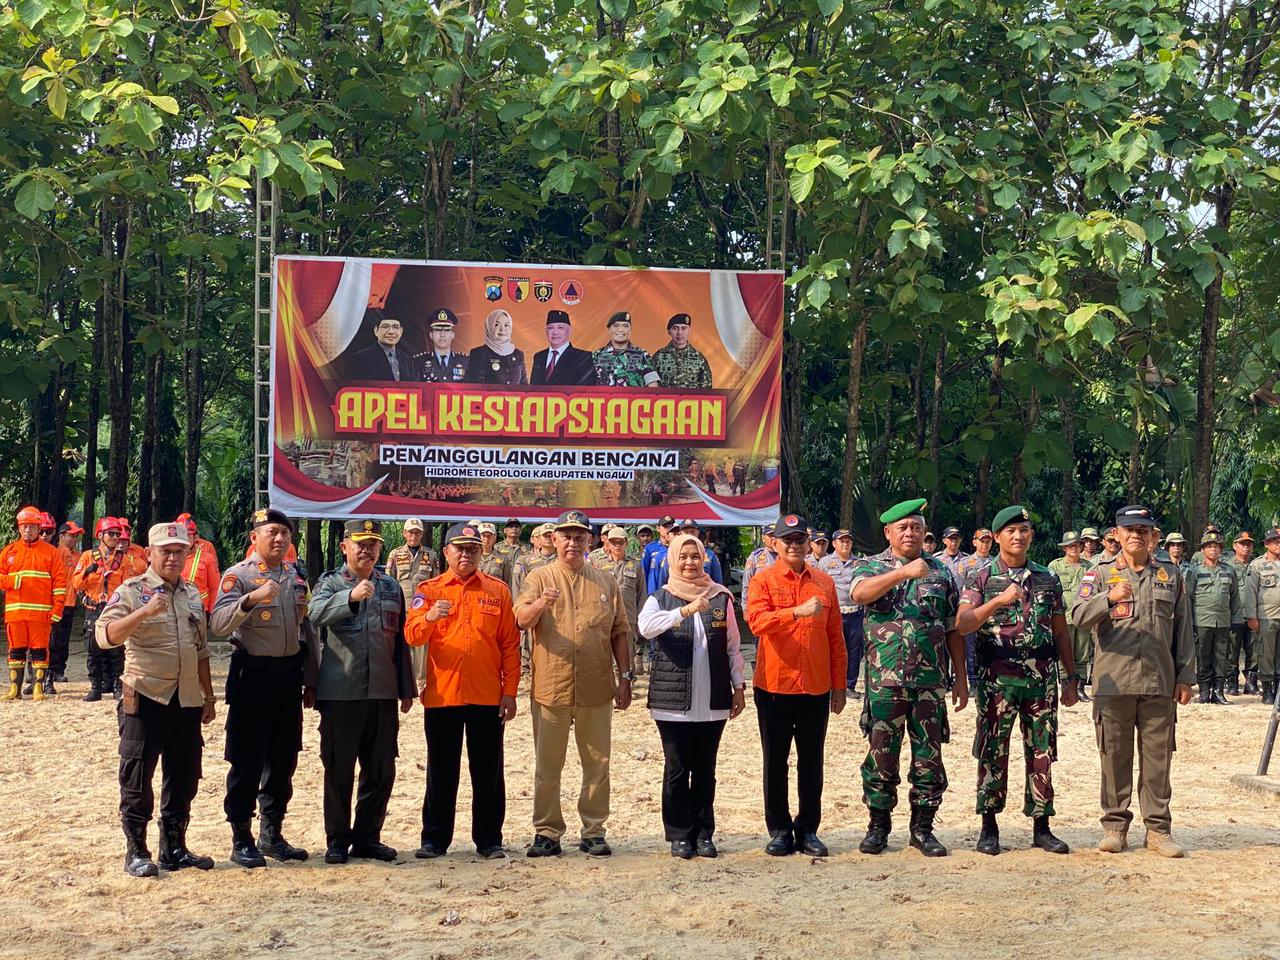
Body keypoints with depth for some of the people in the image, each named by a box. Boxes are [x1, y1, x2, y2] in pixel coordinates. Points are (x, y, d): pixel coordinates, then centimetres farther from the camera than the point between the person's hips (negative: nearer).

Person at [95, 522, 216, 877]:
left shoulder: (192, 595, 14)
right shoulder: (131, 592, -5)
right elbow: (105, 635, -21)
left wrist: (208, 697, 17)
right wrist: (144, 612, -33)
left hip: (187, 701, 6)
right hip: (145, 700, -6)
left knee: (184, 780, 10)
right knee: (137, 780, -1)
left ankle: (174, 848, 20)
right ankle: (136, 852, 6)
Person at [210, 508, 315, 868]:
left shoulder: (296, 576, 12)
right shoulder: (238, 575, -7)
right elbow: (219, 624, -21)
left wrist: (310, 677, 14)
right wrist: (250, 599, -37)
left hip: (289, 673, 6)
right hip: (253, 674, -6)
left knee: (283, 759, 11)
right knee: (247, 761, -3)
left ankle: (272, 835, 21)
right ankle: (241, 840, 4)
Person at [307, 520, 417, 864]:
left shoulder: (391, 587, 13)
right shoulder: (330, 584, 1)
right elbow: (316, 614, -21)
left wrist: (406, 689, 15)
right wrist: (352, 596, -37)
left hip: (382, 693, 4)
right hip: (340, 692, -4)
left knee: (382, 770, 7)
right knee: (339, 770, 3)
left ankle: (367, 837, 19)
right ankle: (337, 840, 13)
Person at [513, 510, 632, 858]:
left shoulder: (605, 582, 10)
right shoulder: (539, 578, 2)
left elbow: (620, 632, 12)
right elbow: (521, 620, -13)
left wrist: (625, 676, 5)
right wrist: (540, 603, -34)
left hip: (596, 689, 2)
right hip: (550, 686, -2)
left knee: (597, 763, 7)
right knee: (547, 765, 4)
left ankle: (593, 831, 16)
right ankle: (547, 833, 11)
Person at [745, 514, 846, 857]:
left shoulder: (824, 582, 8)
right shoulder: (763, 581, -1)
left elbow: (835, 637, 10)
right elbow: (756, 621, -19)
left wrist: (839, 685, 8)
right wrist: (798, 611, -31)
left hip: (816, 688, 2)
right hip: (774, 687, -2)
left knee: (811, 763, 7)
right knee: (775, 762, 5)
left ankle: (808, 830, 16)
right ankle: (779, 830, 13)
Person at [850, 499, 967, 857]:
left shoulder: (940, 572, 12)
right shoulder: (872, 567, 6)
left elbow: (954, 629, 12)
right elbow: (860, 593, -19)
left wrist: (961, 679, 8)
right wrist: (904, 572, -28)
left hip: (931, 681, 2)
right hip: (884, 680, -2)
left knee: (929, 757, 4)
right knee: (881, 755, 2)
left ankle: (923, 828, 13)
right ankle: (878, 826, 13)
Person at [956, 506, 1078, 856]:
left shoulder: (1048, 580, 11)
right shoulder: (980, 579, 2)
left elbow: (1060, 632, 14)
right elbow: (962, 624, -12)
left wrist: (1071, 678, 9)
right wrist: (999, 601, -24)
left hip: (1042, 679, 3)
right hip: (997, 679, -2)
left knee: (1042, 753, 5)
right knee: (992, 752, 0)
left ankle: (1041, 827, 13)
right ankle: (989, 827, 9)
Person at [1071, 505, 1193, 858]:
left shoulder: (1170, 576, 12)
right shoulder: (1100, 573, 5)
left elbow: (1183, 630, 13)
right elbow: (1079, 616, -9)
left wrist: (1185, 676, 8)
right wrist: (1109, 597, -26)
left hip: (1160, 683, 2)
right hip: (1113, 682, -2)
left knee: (1157, 757, 3)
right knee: (1115, 756, 3)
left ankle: (1158, 828, 10)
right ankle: (1115, 825, 11)